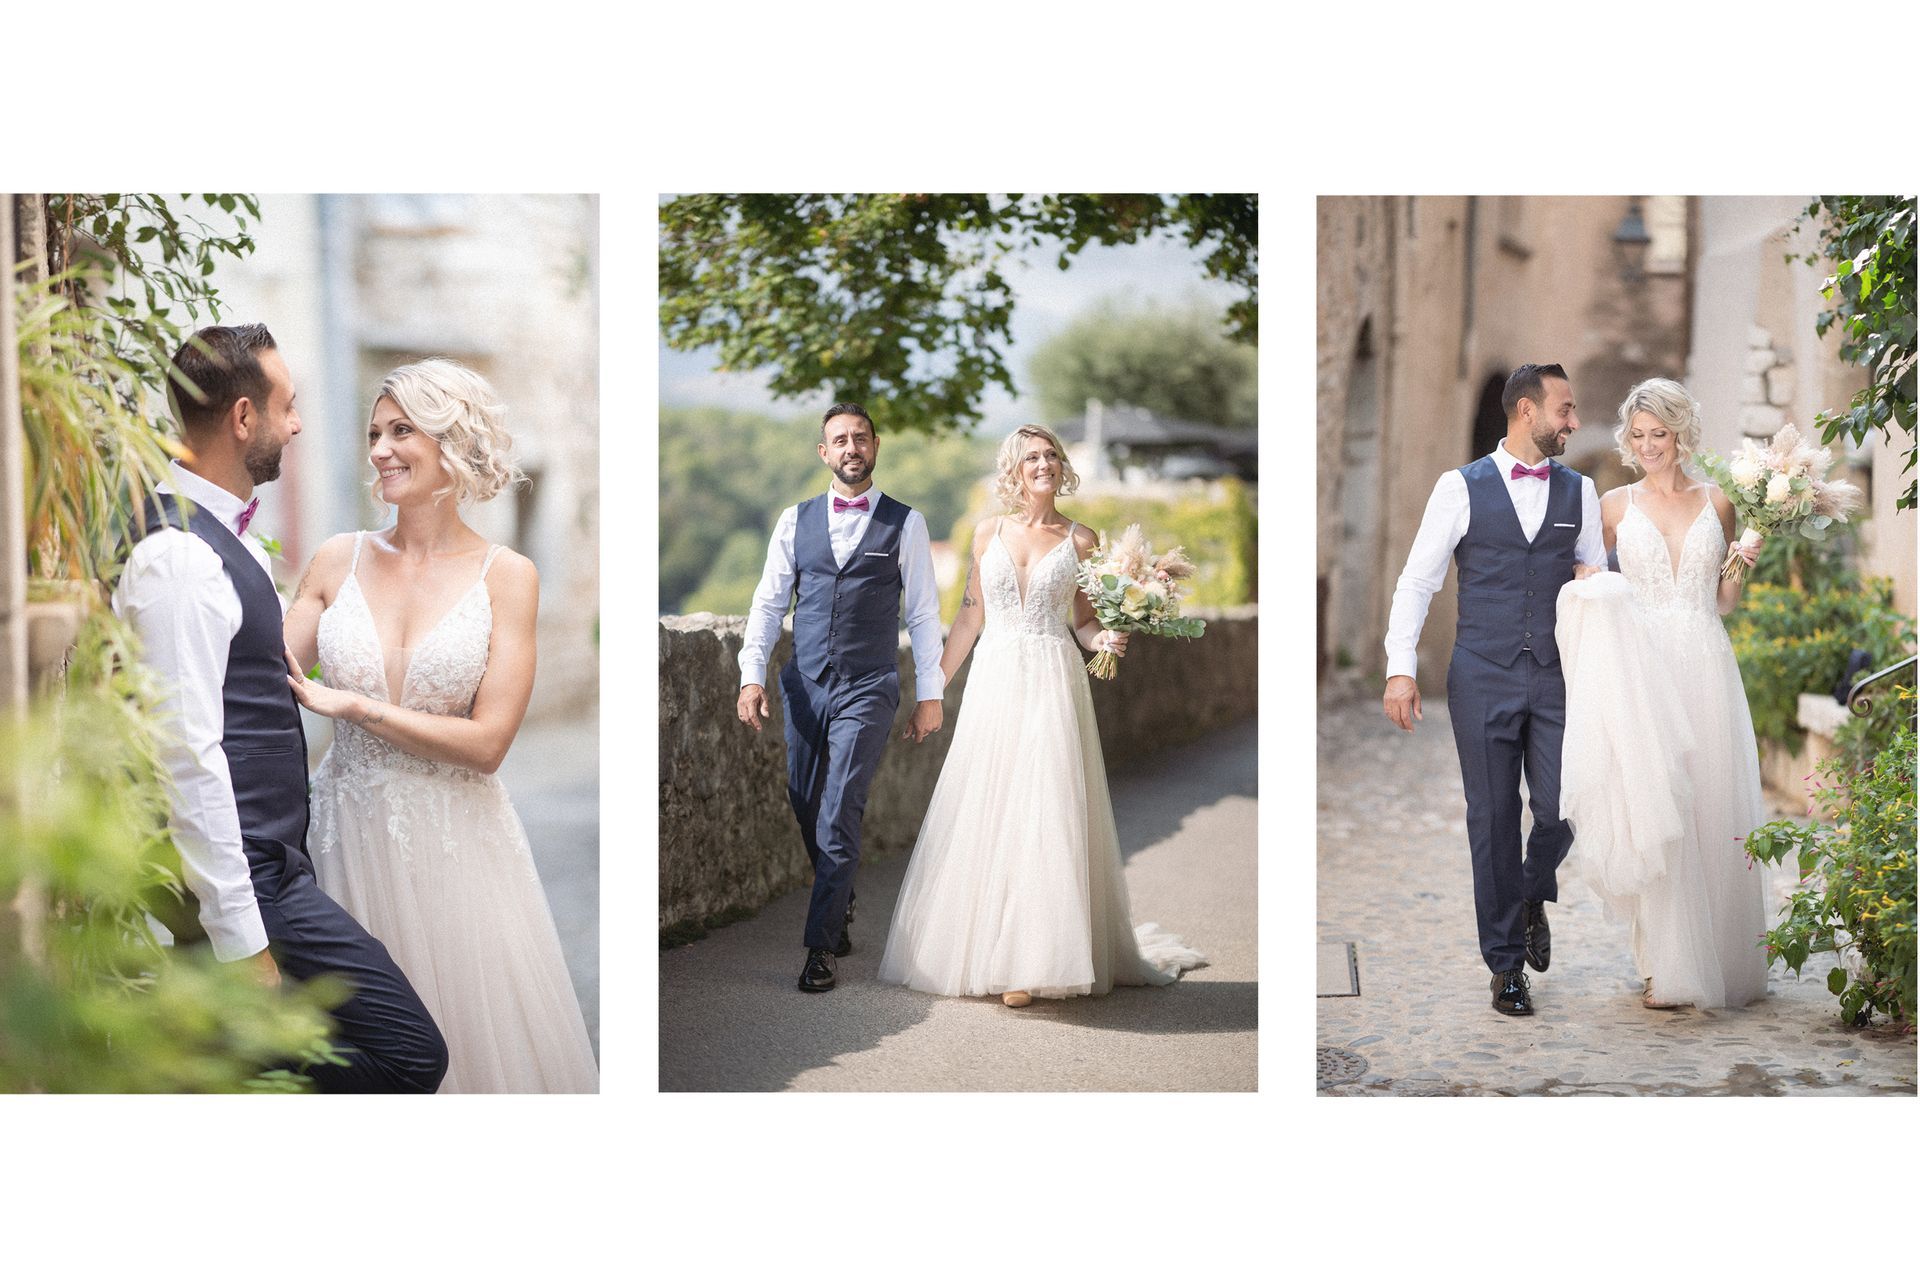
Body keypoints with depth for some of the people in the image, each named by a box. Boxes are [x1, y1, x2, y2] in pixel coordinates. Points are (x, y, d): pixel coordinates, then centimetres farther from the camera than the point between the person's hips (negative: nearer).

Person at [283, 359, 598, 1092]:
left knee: (475, 1037, 7)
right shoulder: (338, 561, 3)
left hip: (455, 844, -2)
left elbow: (487, 742, -11)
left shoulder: (506, 576, -5)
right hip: (352, 836, 2)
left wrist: (352, 704, -13)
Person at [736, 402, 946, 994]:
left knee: (838, 818, -9)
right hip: (804, 685, 3)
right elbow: (768, 602, 7)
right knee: (806, 808, 11)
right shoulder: (795, 521, 8)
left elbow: (923, 613, 3)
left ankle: (821, 947, -2)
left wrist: (930, 694, 0)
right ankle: (840, 908, 34)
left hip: (868, 689, -3)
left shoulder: (906, 523, 2)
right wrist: (752, 675, -4)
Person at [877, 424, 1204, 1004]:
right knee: (983, 816, 3)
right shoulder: (989, 532, 8)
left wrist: (1104, 639, -14)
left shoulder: (1080, 540, 4)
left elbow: (1082, 622, 9)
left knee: (1044, 816, -6)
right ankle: (982, 949, 15)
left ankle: (1031, 961, -2)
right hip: (993, 680, 2)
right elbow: (970, 615, 12)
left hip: (1053, 684, -2)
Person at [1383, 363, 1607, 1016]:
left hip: (1558, 675, 2)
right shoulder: (1461, 487, 0)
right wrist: (1401, 668, -8)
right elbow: (1417, 579, -1)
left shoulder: (1579, 491, 10)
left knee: (1561, 809, -6)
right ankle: (1506, 963, 16)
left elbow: (1598, 579, 17)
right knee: (1493, 819, 3)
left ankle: (1533, 897, 29)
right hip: (1483, 677, -2)